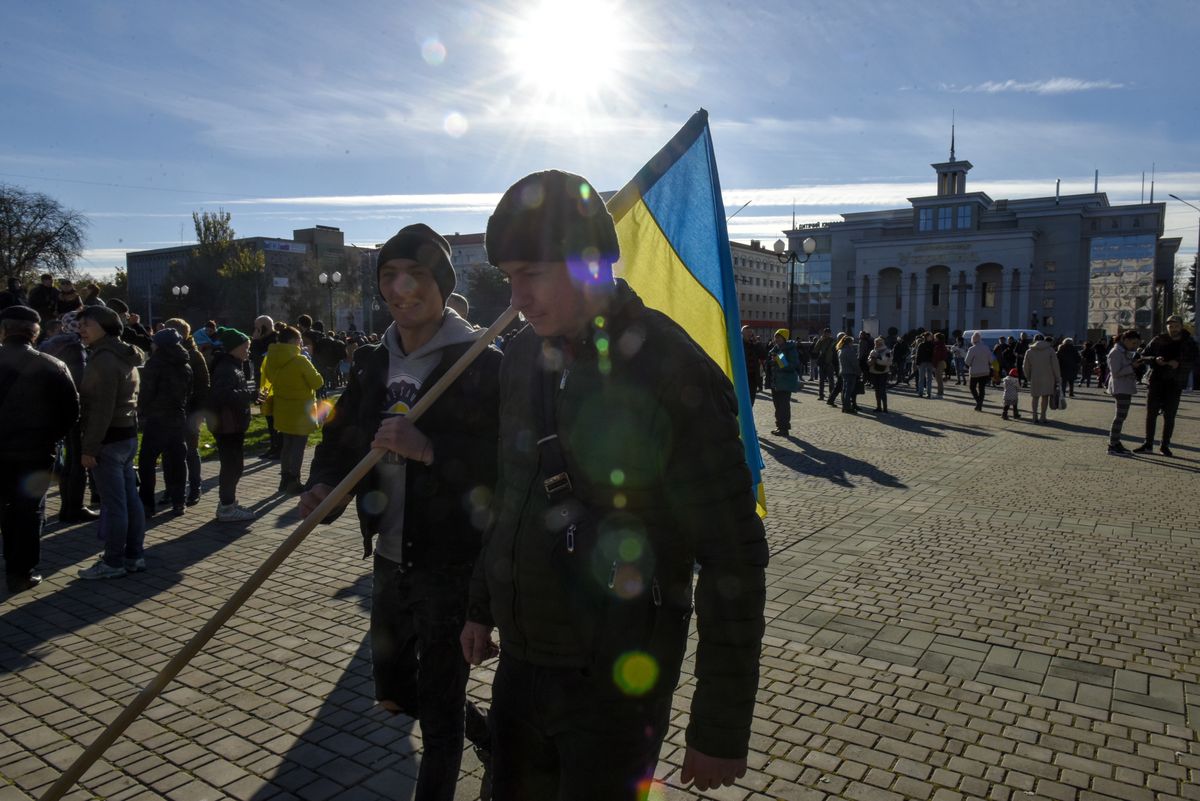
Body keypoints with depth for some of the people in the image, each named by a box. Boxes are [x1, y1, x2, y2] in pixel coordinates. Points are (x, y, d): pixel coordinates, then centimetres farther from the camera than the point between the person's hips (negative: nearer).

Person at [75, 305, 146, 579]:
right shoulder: (124, 357, 15)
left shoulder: (104, 359, -16)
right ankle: (134, 556, 18)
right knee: (130, 498, 11)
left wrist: (89, 447, -19)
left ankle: (113, 562, 4)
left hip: (109, 438, -10)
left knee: (113, 502, -3)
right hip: (127, 434, 10)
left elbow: (102, 409, -21)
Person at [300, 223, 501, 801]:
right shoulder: (374, 362, 7)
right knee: (392, 688, 23)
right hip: (390, 558, 7)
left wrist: (429, 449, -31)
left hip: (452, 564, -7)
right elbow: (342, 434, 11)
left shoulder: (481, 363, -14)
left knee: (439, 705, 7)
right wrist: (323, 483, -9)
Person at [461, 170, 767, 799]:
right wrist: (482, 605, 19)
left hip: (614, 683, -6)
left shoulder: (674, 375, -20)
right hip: (520, 661, 7)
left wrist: (721, 729, -14)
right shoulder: (523, 355, 3)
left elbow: (733, 560, -17)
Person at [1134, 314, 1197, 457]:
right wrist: (1155, 359, -14)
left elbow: (1193, 362, -2)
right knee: (1151, 413, 2)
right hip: (1156, 381, 1)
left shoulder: (1189, 343, 3)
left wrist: (1178, 363, -19)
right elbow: (1143, 356, 6)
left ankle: (1165, 446, 13)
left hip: (1175, 384, -1)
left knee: (1169, 416, 3)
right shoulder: (1158, 340, 4)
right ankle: (1148, 444, 10)